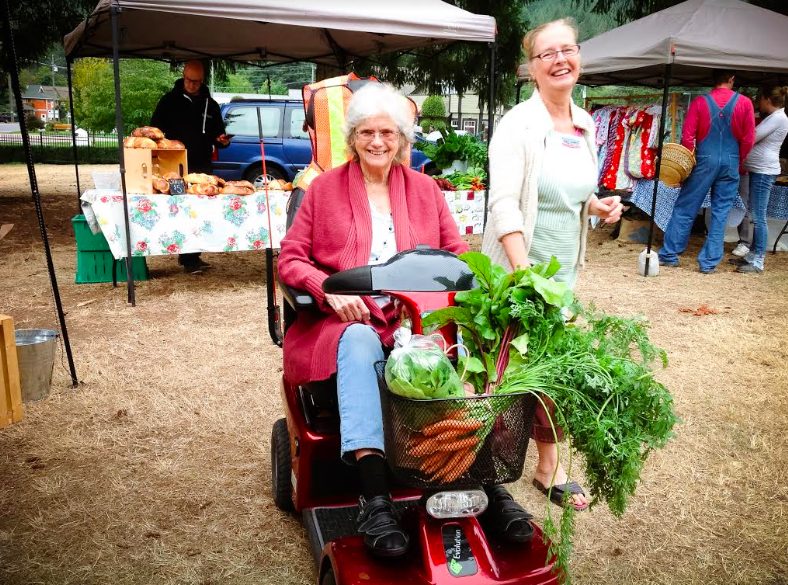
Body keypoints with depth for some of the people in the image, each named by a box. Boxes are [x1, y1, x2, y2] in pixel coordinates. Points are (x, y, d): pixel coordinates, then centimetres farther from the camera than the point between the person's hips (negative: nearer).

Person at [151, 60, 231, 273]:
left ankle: (189, 255, 15)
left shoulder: (210, 105, 14)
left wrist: (222, 140, -2)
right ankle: (189, 259, -8)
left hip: (202, 167, 4)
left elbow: (217, 134, 22)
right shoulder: (169, 100, 4)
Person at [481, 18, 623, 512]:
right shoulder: (518, 124, -14)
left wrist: (599, 205, -1)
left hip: (564, 271, 6)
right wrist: (523, 271, -32)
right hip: (517, 271, -6)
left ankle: (549, 468, 27)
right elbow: (504, 202, -22)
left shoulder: (585, 124, 8)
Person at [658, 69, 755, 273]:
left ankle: (669, 254, 10)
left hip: (705, 159, -1)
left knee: (685, 208, 7)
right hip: (730, 163, 1)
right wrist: (739, 162, 15)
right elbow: (748, 139, 0)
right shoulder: (744, 103, -1)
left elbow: (687, 137, -4)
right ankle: (709, 262, 8)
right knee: (720, 213, 6)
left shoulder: (700, 102, -3)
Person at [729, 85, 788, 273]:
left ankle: (758, 262, -7)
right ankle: (752, 255, 20)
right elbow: (756, 138, 19)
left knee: (758, 217, -9)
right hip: (757, 169, 10)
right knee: (755, 215, 13)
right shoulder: (772, 117, 19)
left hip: (764, 171, -10)